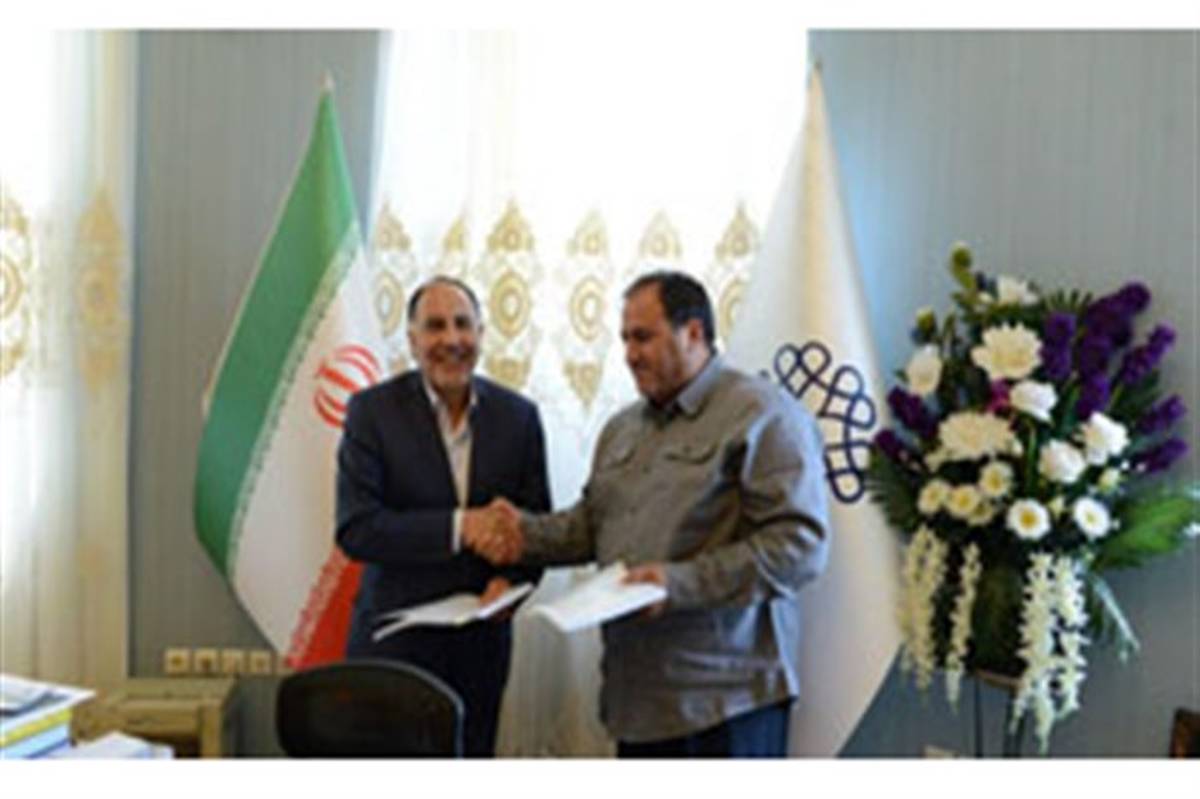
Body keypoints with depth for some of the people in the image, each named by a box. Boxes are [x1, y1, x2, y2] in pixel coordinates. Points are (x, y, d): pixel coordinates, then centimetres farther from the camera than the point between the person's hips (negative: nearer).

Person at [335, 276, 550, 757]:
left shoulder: (518, 415, 3)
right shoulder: (372, 410, -6)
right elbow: (355, 529, -14)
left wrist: (510, 579, -14)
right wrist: (458, 527, -22)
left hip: (480, 642, 3)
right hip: (394, 641, -2)